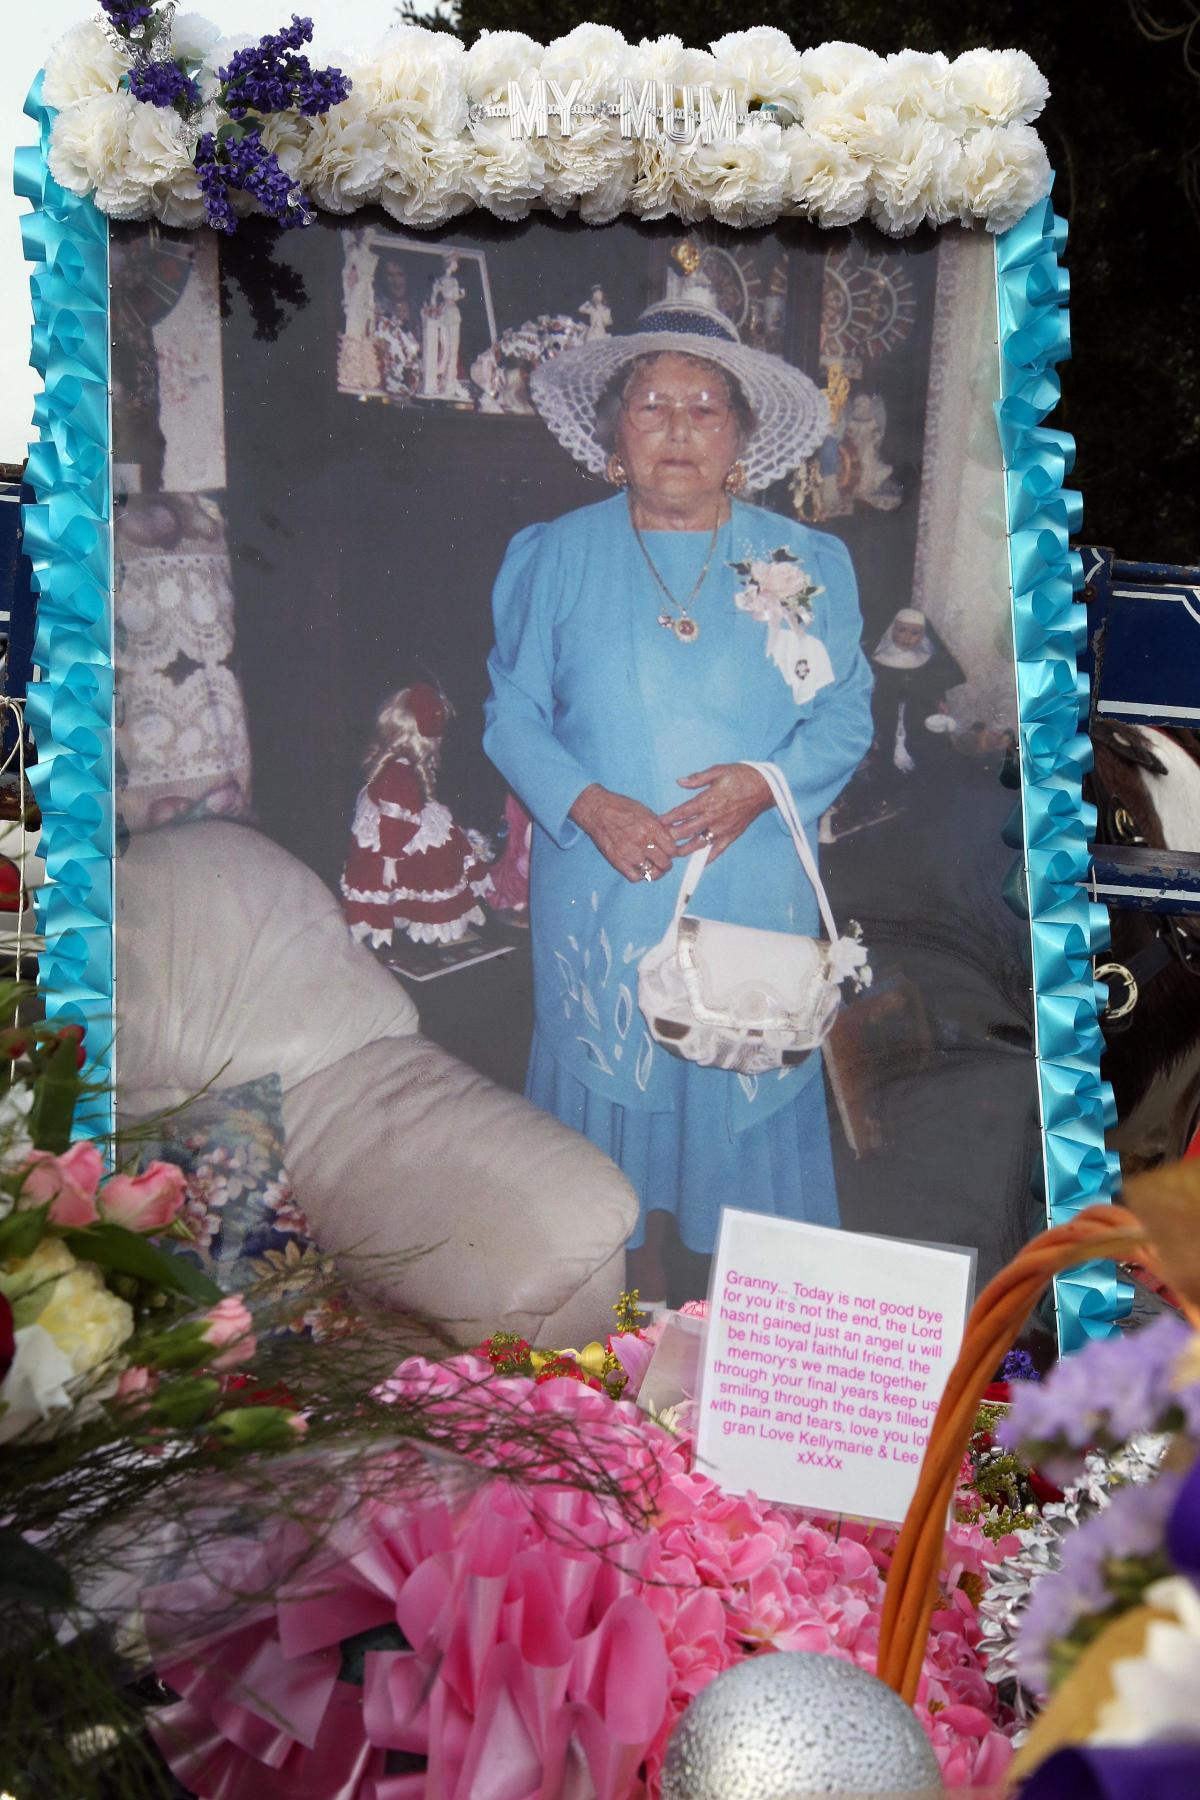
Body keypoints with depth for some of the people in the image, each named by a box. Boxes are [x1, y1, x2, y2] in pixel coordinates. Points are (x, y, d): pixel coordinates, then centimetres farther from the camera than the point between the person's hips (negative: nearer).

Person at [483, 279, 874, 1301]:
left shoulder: (806, 563, 3)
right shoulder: (556, 558, 3)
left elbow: (847, 717, 3)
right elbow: (512, 713, 2)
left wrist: (765, 782, -16)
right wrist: (586, 804, -15)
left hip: (754, 890, 0)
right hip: (601, 884, 0)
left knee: (748, 1085, 6)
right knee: (614, 1081, 7)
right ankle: (637, 1284, 25)